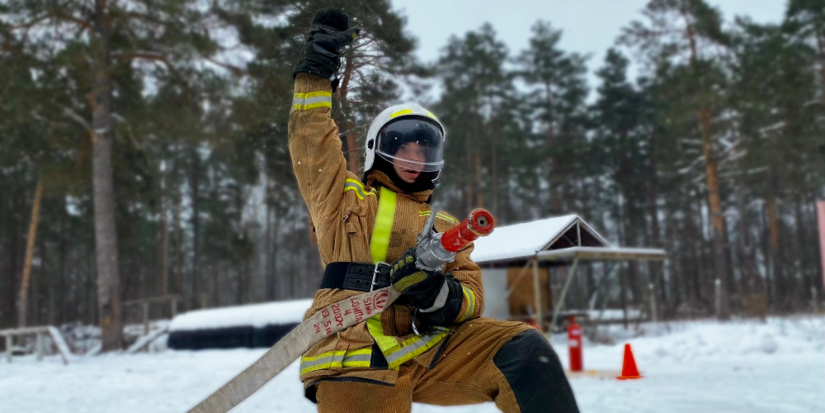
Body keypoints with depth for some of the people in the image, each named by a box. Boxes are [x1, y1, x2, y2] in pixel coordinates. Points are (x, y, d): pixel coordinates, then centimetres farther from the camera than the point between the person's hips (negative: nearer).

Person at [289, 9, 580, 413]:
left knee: (523, 349, -15)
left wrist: (442, 297, -11)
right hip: (357, 355, -3)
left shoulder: (447, 228, 24)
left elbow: (471, 296, 13)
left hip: (430, 348, 4)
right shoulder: (346, 198, 16)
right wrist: (317, 68, 6)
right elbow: (312, 142, 7)